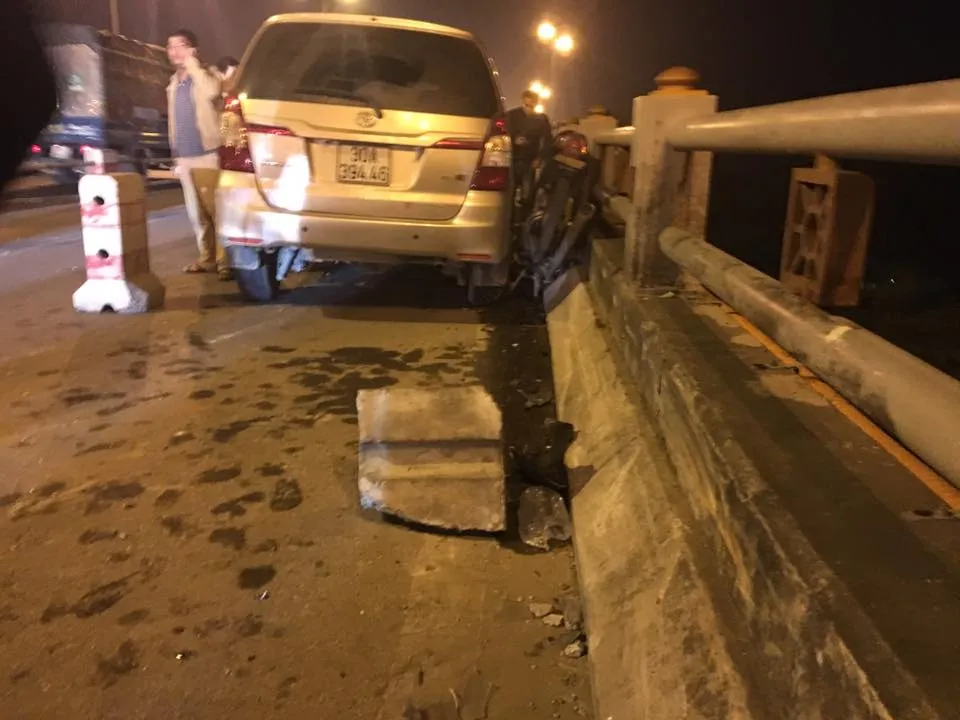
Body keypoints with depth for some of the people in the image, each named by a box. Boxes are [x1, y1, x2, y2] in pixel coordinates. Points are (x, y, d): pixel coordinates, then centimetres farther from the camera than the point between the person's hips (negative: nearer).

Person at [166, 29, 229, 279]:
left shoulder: (205, 75, -3)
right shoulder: (174, 82, 17)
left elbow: (212, 92, -28)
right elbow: (175, 121, 21)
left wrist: (191, 64, -17)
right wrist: (176, 156, 19)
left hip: (206, 155, -7)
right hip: (185, 157, 7)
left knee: (216, 209, -8)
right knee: (197, 213, 9)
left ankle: (225, 261, -6)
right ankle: (208, 258, 18)